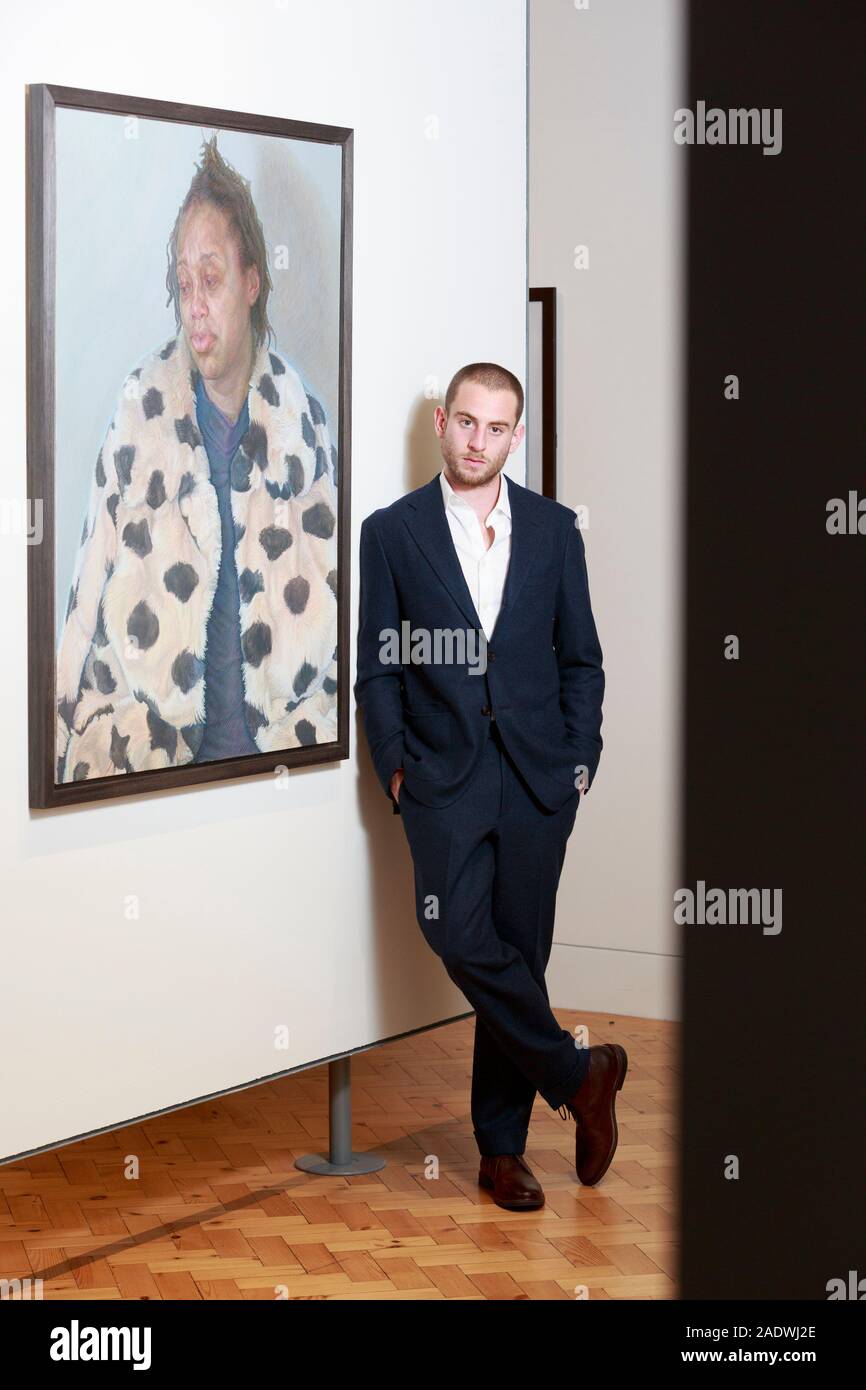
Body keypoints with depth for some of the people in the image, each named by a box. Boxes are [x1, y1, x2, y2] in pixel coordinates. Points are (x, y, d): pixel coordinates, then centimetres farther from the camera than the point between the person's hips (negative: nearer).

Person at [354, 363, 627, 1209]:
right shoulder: (392, 532, 4)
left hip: (537, 778, 1)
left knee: (519, 955, 3)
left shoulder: (553, 529, 8)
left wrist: (580, 760, 3)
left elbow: (581, 658, 11)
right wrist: (393, 765, -3)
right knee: (461, 940, -18)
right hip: (444, 777, -1)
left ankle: (502, 1146, 14)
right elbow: (377, 666, 5)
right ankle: (578, 1075, 2)